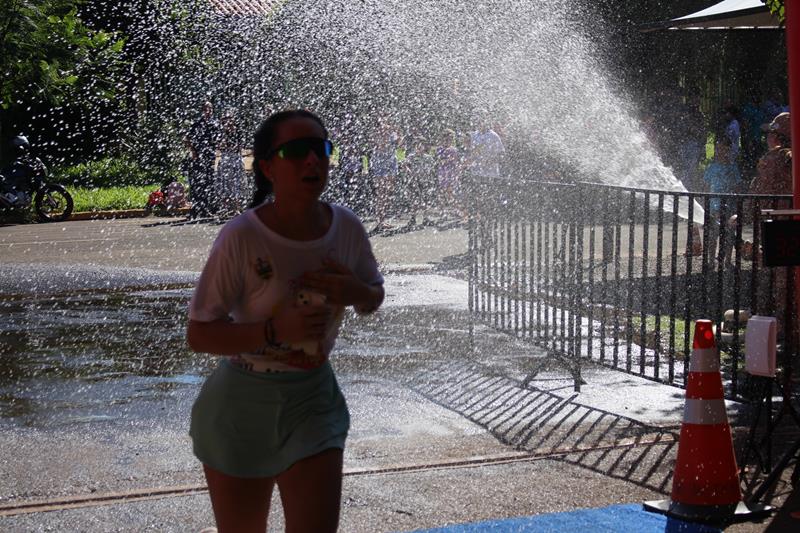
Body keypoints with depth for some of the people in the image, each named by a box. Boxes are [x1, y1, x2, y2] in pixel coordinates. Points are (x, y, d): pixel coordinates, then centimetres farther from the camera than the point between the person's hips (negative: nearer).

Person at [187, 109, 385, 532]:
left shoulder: (347, 228, -7)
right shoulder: (241, 237, -21)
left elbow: (373, 298, 10)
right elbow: (199, 335, -17)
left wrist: (356, 292, -14)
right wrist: (276, 330, -32)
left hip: (315, 399, 3)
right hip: (244, 402, -3)